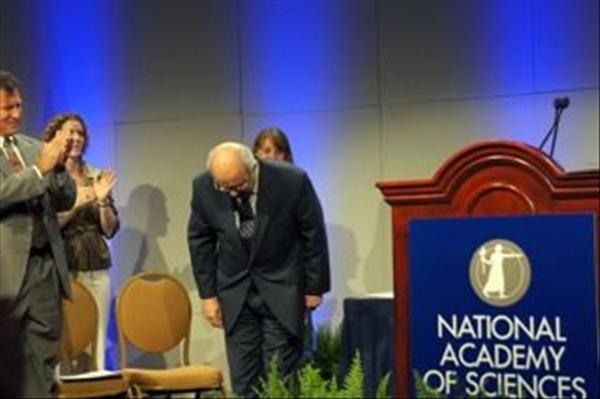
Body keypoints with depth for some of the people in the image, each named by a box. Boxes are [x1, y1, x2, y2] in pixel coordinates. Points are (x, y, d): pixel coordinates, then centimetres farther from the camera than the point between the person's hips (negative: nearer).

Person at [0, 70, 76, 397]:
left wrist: (58, 166, -5)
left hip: (45, 263, 5)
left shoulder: (34, 147, 14)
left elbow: (66, 201, 12)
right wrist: (39, 169, -18)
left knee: (42, 363, 6)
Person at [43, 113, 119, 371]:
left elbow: (110, 230, 9)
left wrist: (103, 201, -8)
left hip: (96, 270, 3)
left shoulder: (96, 178, 10)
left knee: (97, 341, 1)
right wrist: (75, 206, -15)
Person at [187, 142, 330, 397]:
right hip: (235, 290, 2)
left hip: (282, 289, -2)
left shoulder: (293, 182, -20)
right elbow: (200, 241, 1)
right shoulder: (204, 188, -13)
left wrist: (314, 288, -1)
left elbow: (314, 236, -7)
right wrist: (208, 294, 0)